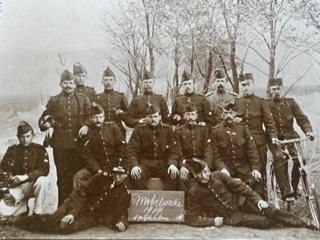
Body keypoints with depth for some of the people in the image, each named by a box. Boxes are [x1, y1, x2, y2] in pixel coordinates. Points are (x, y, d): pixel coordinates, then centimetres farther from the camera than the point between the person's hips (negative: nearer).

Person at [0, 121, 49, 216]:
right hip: (16, 187, 2)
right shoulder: (12, 150, 4)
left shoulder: (39, 149, -2)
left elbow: (44, 170, -15)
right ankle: (22, 206, 13)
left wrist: (24, 177, -25)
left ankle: (37, 213, -18)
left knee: (43, 180, -36)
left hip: (33, 185, -1)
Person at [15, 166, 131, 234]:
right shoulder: (101, 177, -6)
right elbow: (81, 193, -8)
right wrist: (72, 212, -20)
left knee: (67, 227, -24)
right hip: (79, 205, 0)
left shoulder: (125, 194, 1)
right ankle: (19, 221, 2)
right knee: (55, 219, -22)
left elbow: (121, 212, 8)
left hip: (93, 217, 0)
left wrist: (122, 222, -17)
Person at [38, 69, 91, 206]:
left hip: (79, 142, 0)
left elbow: (90, 116, 6)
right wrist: (48, 126, -10)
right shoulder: (53, 101, 9)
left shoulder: (84, 100, 9)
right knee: (63, 176, 5)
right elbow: (43, 119, 10)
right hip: (60, 144, 0)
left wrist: (86, 125, -14)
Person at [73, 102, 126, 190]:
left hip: (115, 167, 1)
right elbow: (87, 155, -6)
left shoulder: (112, 127, 2)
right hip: (97, 166, 0)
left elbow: (122, 144, 2)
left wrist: (118, 165, -5)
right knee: (78, 177, -22)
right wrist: (98, 170, -17)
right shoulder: (87, 132, -2)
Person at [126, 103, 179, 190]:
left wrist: (173, 164, -18)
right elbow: (131, 150, -5)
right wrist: (134, 165, -24)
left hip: (163, 163, 1)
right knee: (135, 175, -32)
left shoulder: (168, 129, 6)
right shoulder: (139, 129, 2)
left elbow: (173, 150, 3)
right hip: (145, 163, -1)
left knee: (174, 175, -29)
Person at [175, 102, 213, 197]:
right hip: (186, 163, -1)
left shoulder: (203, 129, 10)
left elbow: (208, 151, 1)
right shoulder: (178, 131, 8)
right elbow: (178, 152, 0)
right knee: (182, 177, -31)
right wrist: (182, 166, -21)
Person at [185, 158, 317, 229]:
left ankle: (304, 224, -1)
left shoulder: (218, 175, -7)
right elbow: (190, 219, -10)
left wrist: (258, 199, -11)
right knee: (263, 222, -23)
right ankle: (280, 223, 7)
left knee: (270, 211, -15)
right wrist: (212, 221, -20)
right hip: (230, 217, -3)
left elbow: (240, 186, -3)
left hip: (240, 204, 3)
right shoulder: (194, 193, -13)